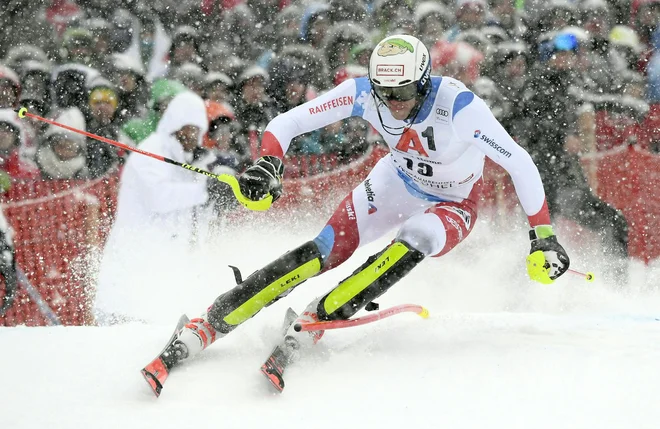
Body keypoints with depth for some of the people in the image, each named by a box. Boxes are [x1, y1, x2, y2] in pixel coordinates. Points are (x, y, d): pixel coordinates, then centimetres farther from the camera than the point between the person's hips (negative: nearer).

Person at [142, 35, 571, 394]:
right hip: (397, 181, 2)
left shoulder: (460, 107, -35)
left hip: (452, 205, -2)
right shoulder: (364, 93, -25)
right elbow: (287, 123, -19)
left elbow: (520, 164, -26)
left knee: (408, 248, -34)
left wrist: (544, 236, -24)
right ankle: (207, 326, -19)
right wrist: (268, 164, -38)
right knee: (326, 250, -17)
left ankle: (310, 325, -32)